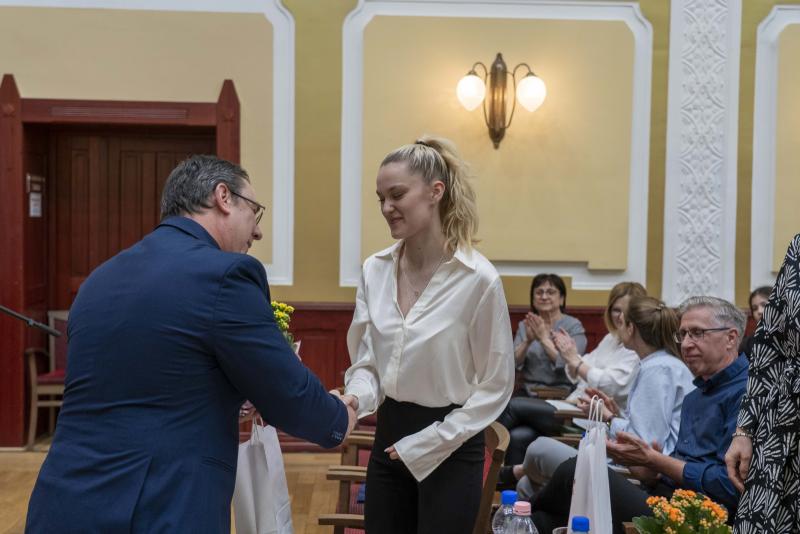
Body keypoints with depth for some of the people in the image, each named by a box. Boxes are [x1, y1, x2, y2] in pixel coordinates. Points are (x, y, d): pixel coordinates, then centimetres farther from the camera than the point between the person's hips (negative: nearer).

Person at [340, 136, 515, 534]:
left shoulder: (478, 278, -16)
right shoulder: (375, 270, 0)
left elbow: (495, 385, -10)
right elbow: (365, 360, 6)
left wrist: (427, 444, -10)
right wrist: (355, 398, -15)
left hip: (449, 448, -5)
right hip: (389, 438, 5)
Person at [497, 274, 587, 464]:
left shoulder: (574, 327, 4)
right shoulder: (525, 325, 16)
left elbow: (569, 366, -11)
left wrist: (544, 338, -15)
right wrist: (528, 341, -11)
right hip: (529, 397, 3)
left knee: (512, 405, -30)